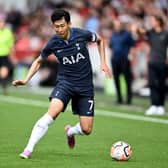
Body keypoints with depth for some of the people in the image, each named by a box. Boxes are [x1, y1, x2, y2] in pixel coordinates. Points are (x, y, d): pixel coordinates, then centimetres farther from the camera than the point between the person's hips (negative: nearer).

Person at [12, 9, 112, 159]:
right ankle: (28, 149, -28)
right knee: (52, 112, -29)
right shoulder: (53, 44, -9)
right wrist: (26, 80, -3)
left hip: (85, 86, 1)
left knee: (86, 130, -2)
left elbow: (100, 40, 11)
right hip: (65, 82, -1)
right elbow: (38, 61, 9)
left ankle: (70, 131, 35)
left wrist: (103, 62, 2)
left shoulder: (82, 34, -12)